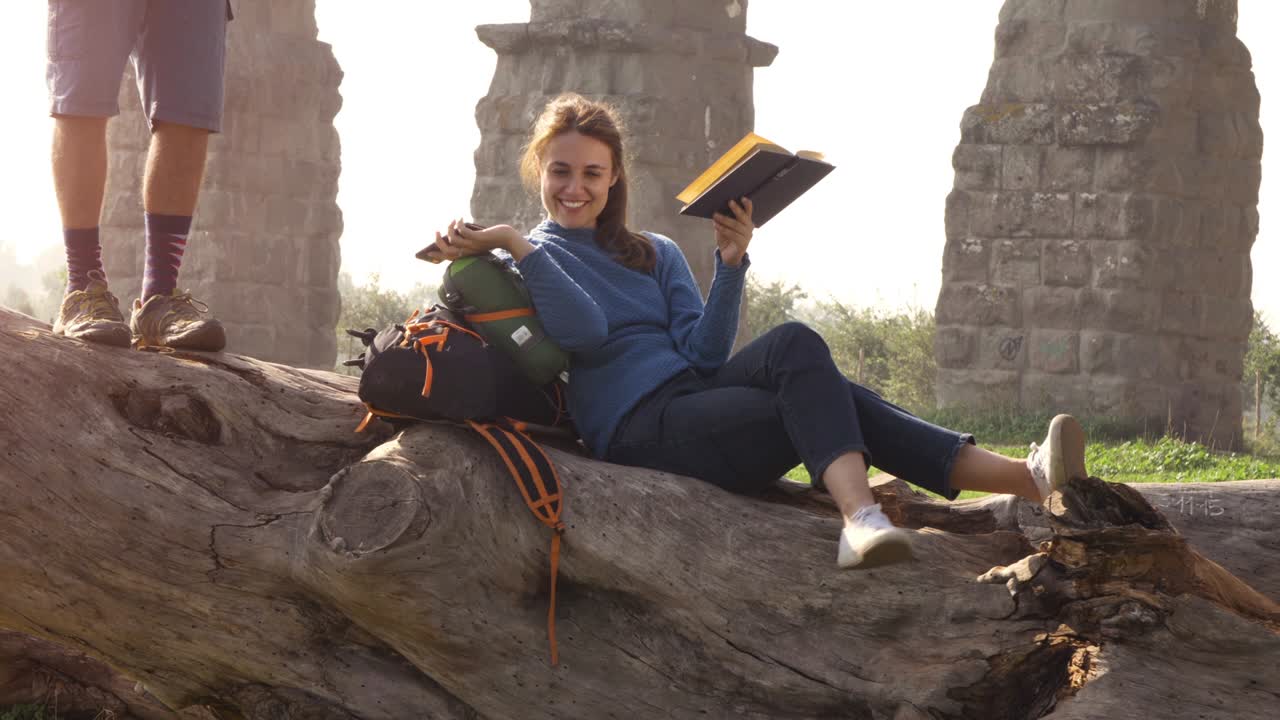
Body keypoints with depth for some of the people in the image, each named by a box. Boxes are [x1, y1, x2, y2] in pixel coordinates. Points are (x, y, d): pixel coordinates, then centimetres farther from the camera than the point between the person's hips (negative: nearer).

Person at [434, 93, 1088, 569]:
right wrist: (511, 242, -13)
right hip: (640, 429, -5)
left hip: (692, 393, 5)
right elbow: (586, 331, -10)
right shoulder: (525, 261, 12)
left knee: (810, 375, -25)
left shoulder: (655, 255, 26)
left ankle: (1025, 476, -43)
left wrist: (731, 266, -2)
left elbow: (703, 355, 10)